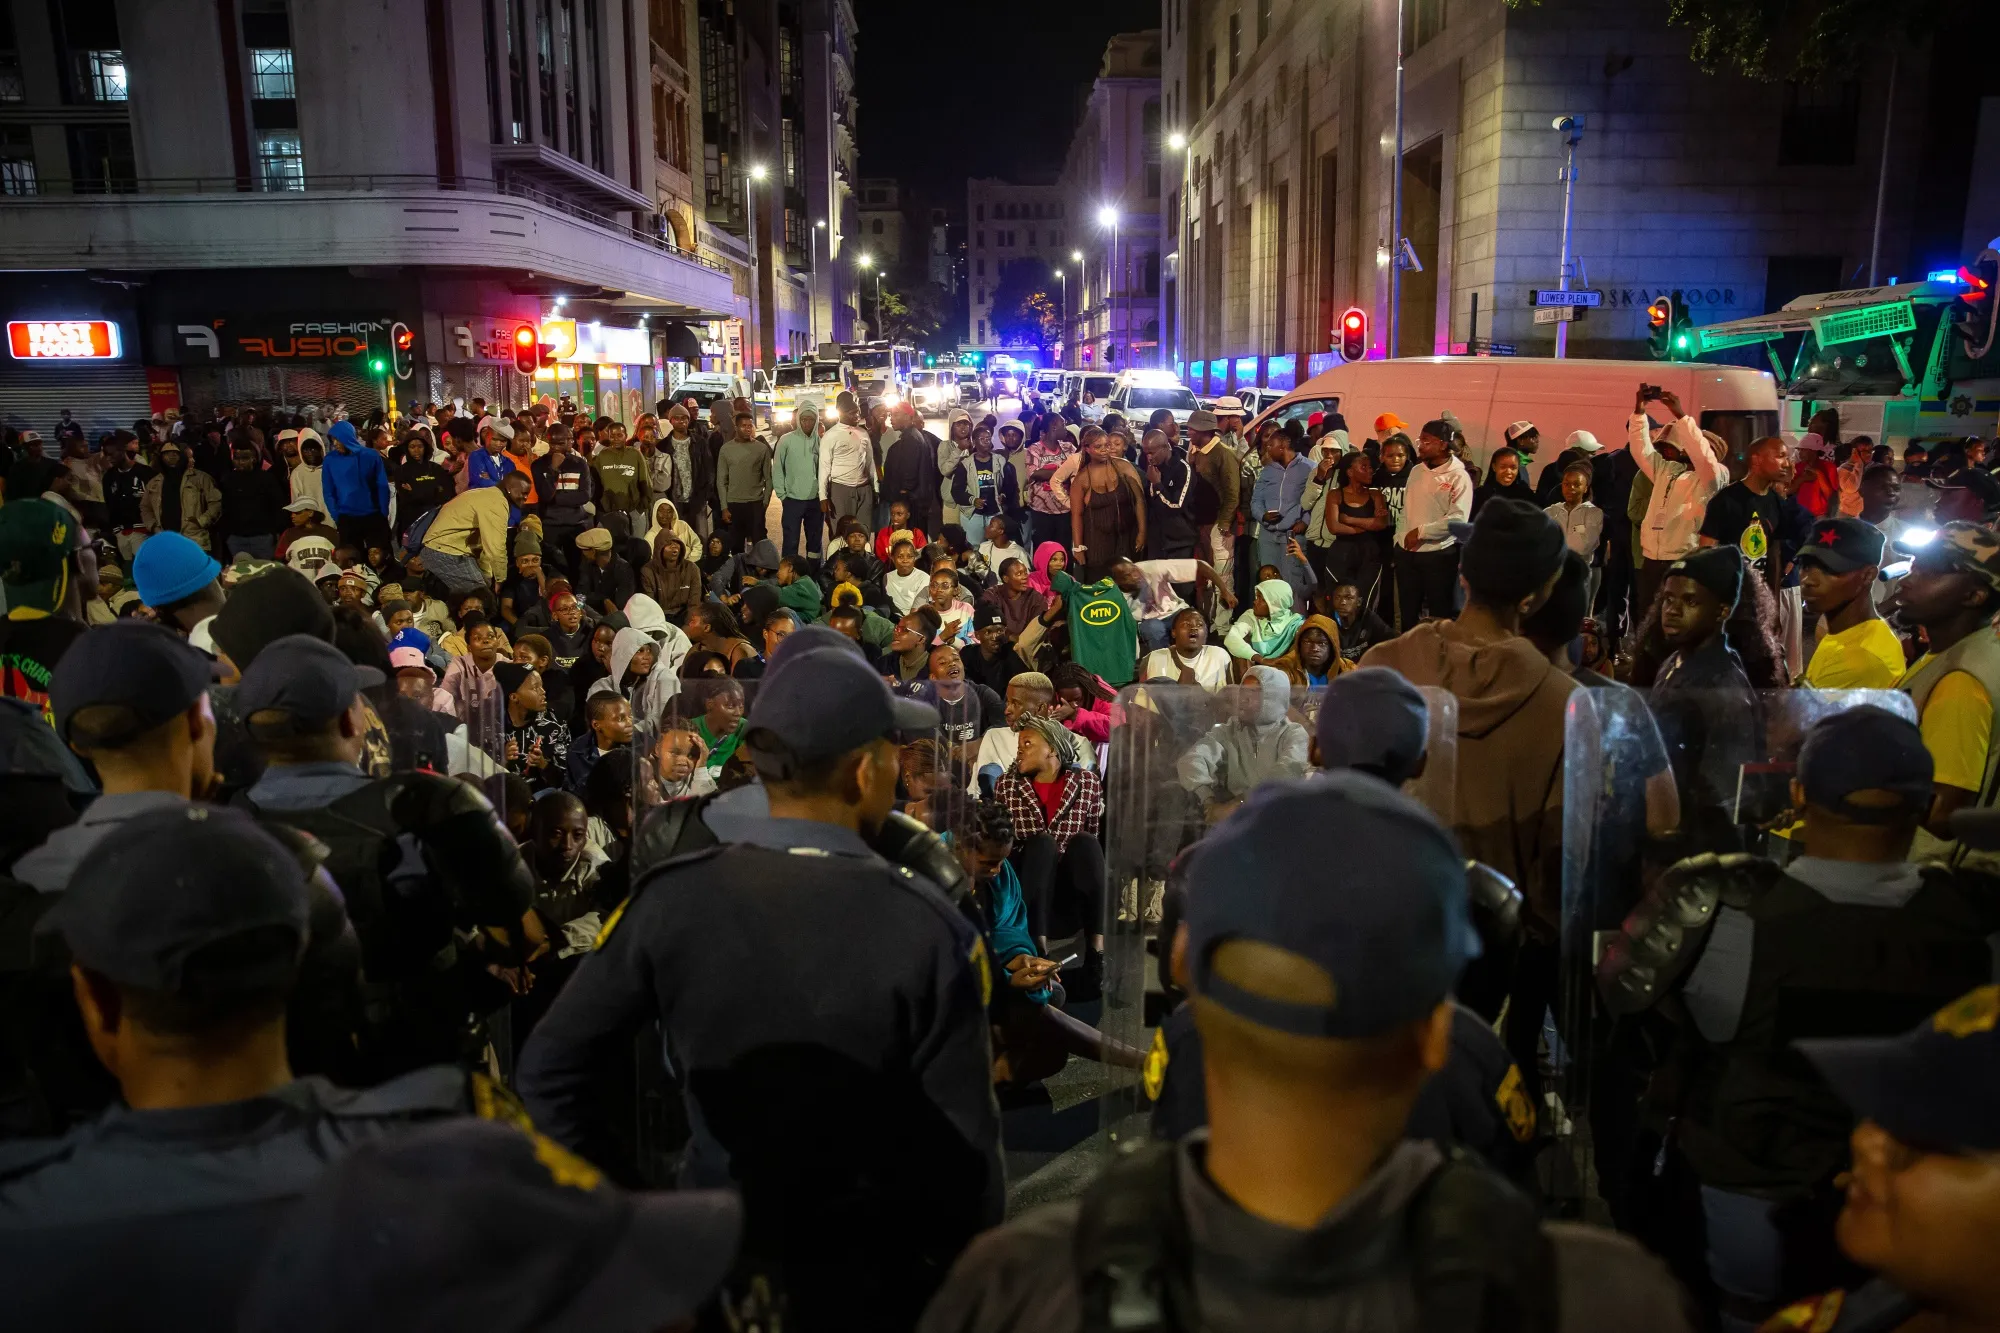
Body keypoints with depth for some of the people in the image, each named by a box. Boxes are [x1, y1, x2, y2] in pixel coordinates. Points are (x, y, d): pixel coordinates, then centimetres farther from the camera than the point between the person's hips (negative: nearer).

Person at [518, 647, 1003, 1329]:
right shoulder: (930, 930, -22)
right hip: (875, 1273, -2)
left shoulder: (668, 899, -15)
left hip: (717, 1253, 2)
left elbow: (550, 1068, -8)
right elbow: (961, 1150, -17)